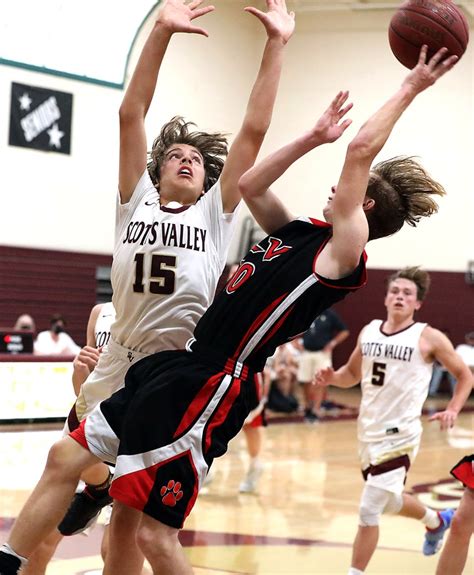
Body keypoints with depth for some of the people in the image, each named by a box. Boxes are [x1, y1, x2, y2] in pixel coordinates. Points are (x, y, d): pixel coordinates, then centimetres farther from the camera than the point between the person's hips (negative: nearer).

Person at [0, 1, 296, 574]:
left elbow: (253, 129, 1)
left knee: (130, 517, 5)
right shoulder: (136, 203, 8)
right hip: (118, 369, 1)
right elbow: (131, 113, 1)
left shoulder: (216, 212, 7)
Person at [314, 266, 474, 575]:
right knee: (390, 501, 26)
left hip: (400, 434, -7)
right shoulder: (369, 331, 7)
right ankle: (436, 520, 55)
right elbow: (353, 373, 20)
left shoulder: (429, 338, -7)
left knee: (369, 511, -11)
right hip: (369, 431, 7)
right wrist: (332, 377, -1)